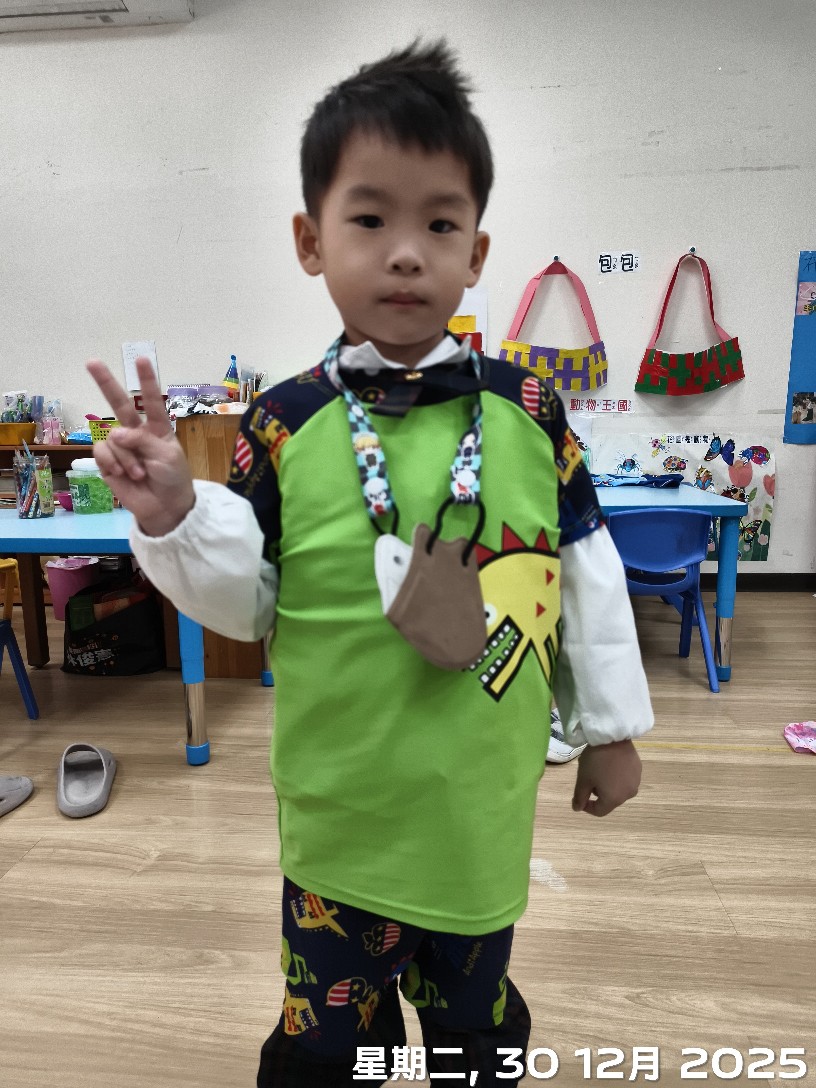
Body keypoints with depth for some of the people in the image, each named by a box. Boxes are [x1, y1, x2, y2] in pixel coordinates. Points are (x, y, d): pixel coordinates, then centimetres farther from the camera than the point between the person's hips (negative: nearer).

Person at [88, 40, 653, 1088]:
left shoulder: (527, 410, -8)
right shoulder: (284, 425, -10)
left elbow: (588, 570, 0)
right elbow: (248, 606, -4)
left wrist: (611, 723, 7)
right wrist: (175, 519, -22)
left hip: (483, 803, 2)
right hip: (341, 805, 0)